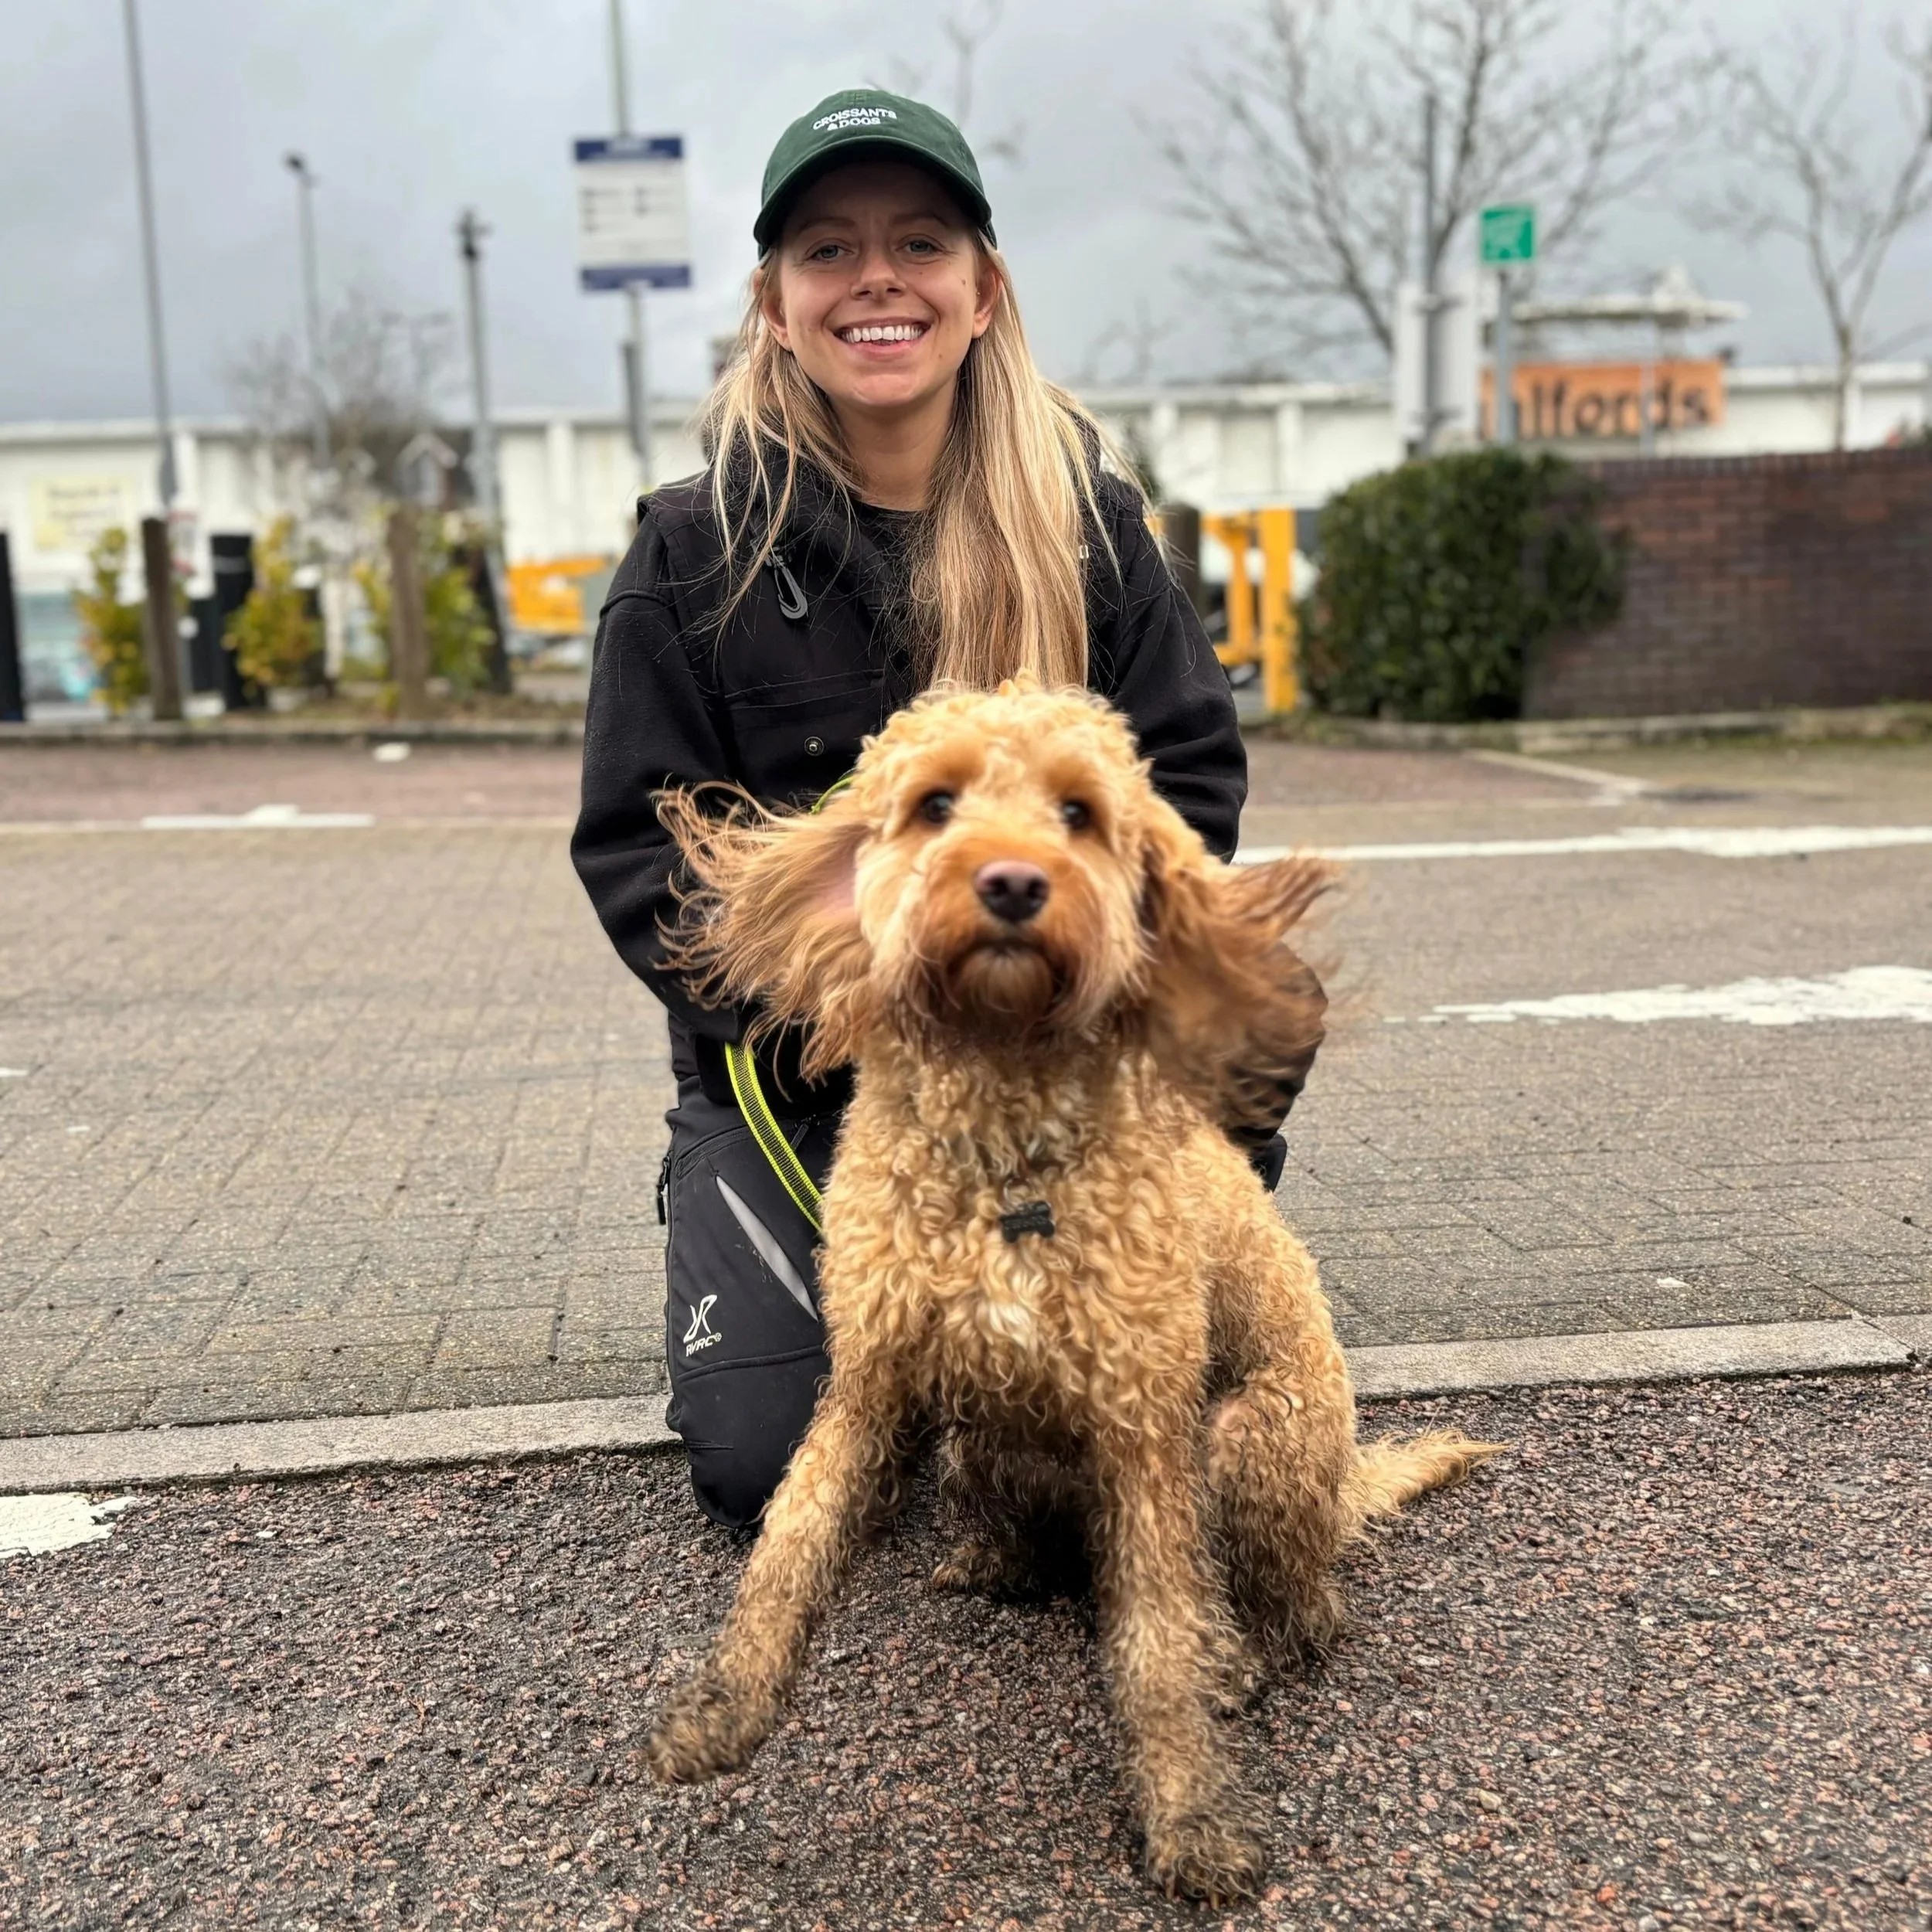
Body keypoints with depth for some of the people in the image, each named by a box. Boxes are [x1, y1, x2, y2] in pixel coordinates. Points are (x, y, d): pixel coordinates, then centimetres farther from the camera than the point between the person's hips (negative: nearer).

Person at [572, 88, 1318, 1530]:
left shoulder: (1088, 515, 0)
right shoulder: (697, 547, -6)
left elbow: (1191, 774, -1)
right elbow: (643, 854, -7)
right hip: (800, 1065, -1)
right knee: (764, 1461, -15)